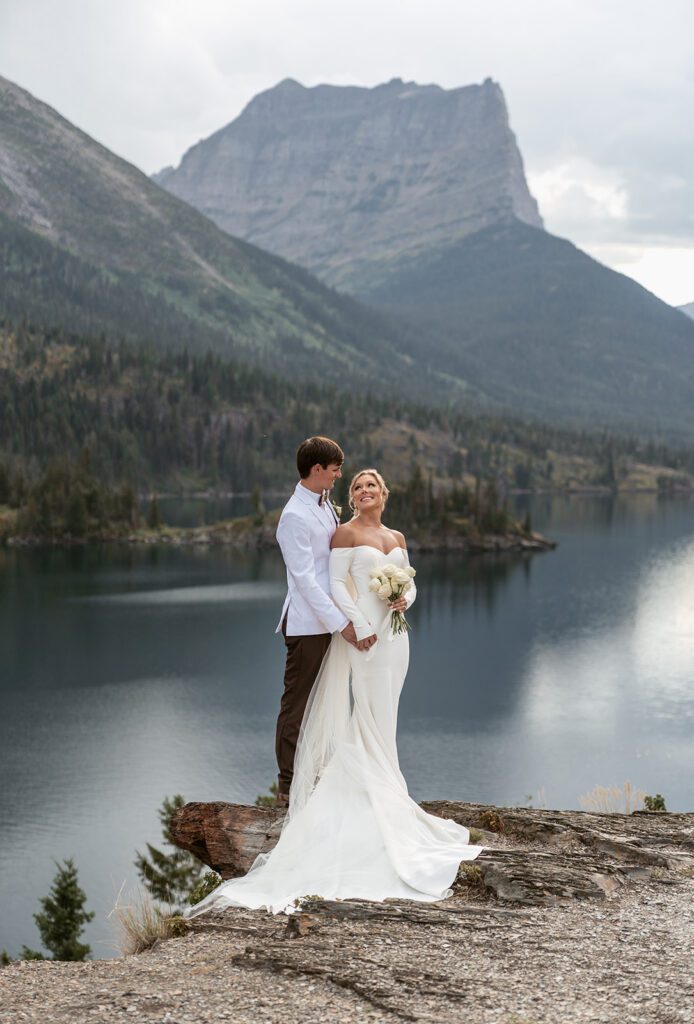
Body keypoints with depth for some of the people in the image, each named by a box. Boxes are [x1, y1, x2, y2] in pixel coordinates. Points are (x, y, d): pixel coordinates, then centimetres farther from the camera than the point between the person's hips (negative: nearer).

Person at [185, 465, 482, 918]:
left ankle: (381, 792, 19)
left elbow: (409, 584, 18)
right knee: (369, 717, -5)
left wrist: (404, 600, -6)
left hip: (394, 635, 7)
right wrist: (359, 625, -19)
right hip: (363, 634, -7)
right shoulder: (346, 533, -4)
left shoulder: (398, 538, 16)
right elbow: (336, 584, -11)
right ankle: (371, 798, 1)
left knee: (382, 719, 12)